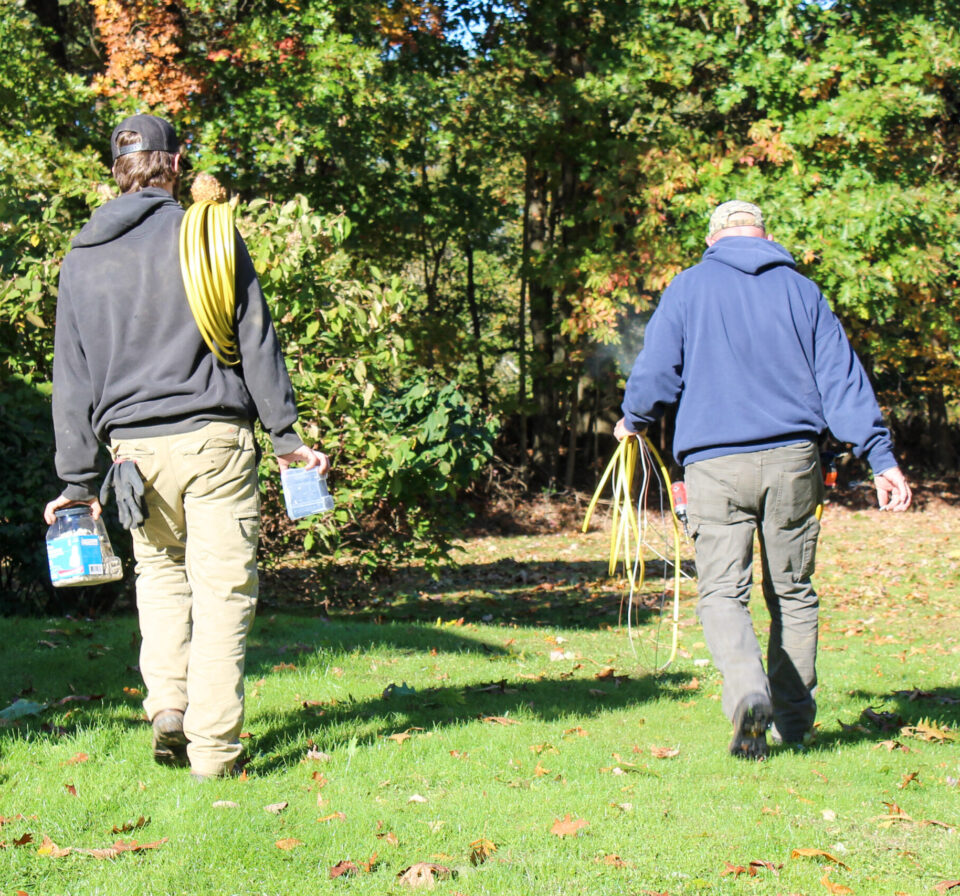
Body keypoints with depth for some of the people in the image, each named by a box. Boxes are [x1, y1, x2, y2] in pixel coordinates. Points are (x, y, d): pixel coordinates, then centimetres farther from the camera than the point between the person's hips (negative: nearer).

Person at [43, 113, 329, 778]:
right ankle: (213, 747, -1)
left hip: (133, 445, 3)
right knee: (222, 588, 1)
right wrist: (286, 432, 1)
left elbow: (72, 379, 9)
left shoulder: (82, 258, 10)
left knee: (159, 571, 22)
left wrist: (78, 479, 11)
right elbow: (256, 339, -3)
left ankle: (168, 703, 6)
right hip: (215, 438, -3)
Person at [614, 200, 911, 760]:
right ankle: (794, 719, 18)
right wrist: (881, 455, 2)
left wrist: (633, 421, 23)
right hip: (793, 461, 2)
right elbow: (842, 375, 4)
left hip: (715, 464, -2)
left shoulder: (690, 288, 5)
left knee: (722, 591, -3)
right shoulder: (801, 291, 10)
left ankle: (748, 692, -28)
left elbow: (656, 371, 2)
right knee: (793, 592, 14)